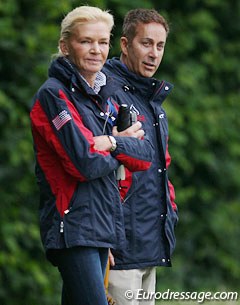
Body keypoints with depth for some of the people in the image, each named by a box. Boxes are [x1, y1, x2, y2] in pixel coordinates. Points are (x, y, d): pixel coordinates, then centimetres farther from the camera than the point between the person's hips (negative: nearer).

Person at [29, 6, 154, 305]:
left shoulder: (104, 99, 18)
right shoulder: (53, 95, -8)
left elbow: (145, 157, 9)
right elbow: (85, 163, -17)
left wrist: (111, 143, -9)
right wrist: (123, 146, 1)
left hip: (102, 223, 8)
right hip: (72, 225, -8)